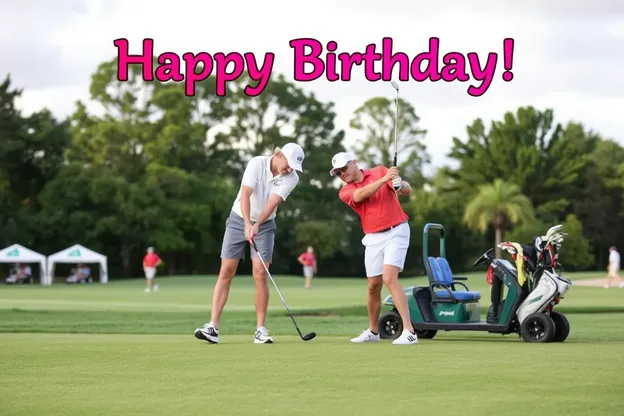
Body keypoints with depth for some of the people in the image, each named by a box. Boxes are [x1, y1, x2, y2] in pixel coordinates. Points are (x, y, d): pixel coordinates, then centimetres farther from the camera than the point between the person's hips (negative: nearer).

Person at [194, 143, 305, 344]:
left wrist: (256, 225, -38)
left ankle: (260, 329, -4)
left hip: (264, 225, 1)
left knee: (260, 274, -11)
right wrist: (248, 224, -42)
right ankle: (213, 326, -11)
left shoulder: (292, 178, -13)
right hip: (239, 220, -1)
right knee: (226, 272, -7)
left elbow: (272, 203, -24)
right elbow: (245, 195, -29)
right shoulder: (257, 163, -18)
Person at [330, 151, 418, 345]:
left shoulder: (380, 171, 1)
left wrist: (399, 184, -29)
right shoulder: (345, 192, 2)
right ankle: (373, 331, 27)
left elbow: (408, 190, -5)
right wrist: (384, 179, -34)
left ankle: (409, 331, -23)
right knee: (373, 286, 8)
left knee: (389, 278, -19)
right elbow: (361, 194, -20)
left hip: (396, 232, -4)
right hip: (373, 239, 4)